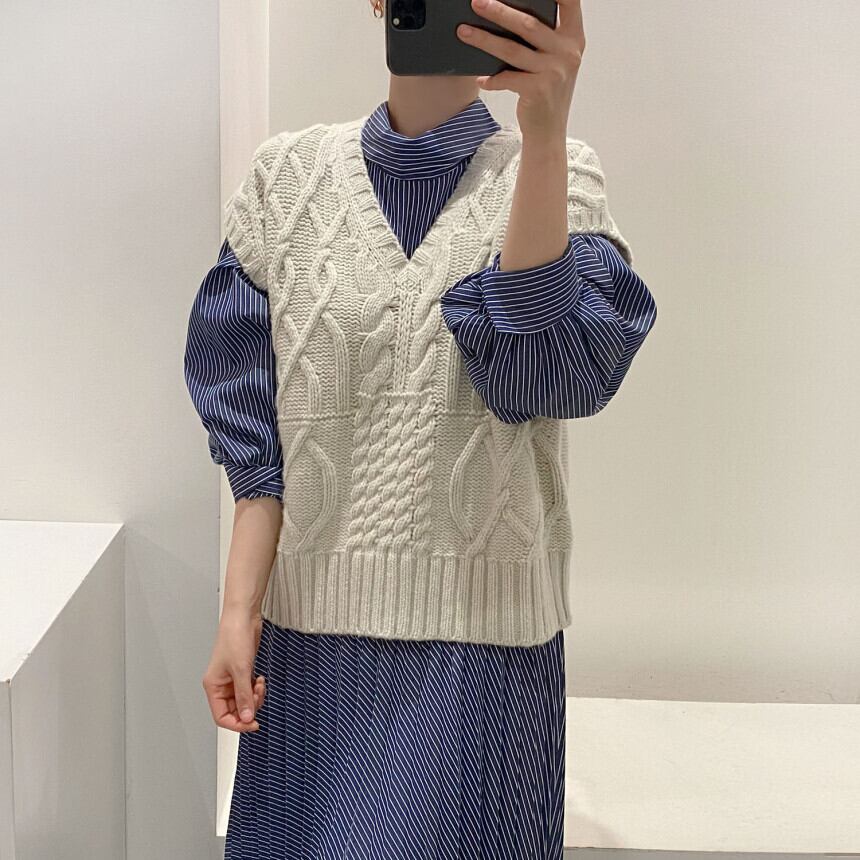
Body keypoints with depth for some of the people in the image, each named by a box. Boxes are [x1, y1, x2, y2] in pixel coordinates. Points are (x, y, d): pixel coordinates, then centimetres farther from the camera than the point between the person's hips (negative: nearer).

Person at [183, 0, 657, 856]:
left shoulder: (555, 174, -1)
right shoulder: (288, 177, 3)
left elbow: (548, 368, -20)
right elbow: (256, 429, 3)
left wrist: (544, 129, -29)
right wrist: (239, 610, -3)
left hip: (481, 622, -1)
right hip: (317, 619, 2)